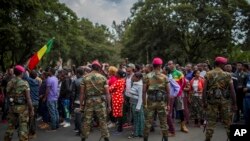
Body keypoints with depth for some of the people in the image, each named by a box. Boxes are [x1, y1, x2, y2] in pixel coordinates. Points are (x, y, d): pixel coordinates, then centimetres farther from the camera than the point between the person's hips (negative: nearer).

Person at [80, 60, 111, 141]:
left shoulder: (85, 78, 1)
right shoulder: (103, 78, -1)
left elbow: (82, 93, 0)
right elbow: (107, 93, -4)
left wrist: (81, 104, 6)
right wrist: (109, 105, 1)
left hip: (89, 101, 1)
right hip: (100, 102, -1)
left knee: (86, 121, 10)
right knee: (103, 121, 8)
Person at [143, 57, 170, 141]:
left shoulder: (147, 76, -3)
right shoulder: (164, 77, -3)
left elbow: (144, 91, -6)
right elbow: (168, 92, -3)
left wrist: (144, 103, 0)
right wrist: (168, 104, 5)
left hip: (150, 102, 0)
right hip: (161, 102, 0)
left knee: (148, 122, 8)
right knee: (163, 122, 11)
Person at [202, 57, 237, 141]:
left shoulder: (208, 74, -1)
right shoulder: (227, 75, -3)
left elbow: (204, 89, -5)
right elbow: (232, 90, -4)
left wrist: (204, 102, 2)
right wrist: (234, 103, 2)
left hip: (211, 100, 1)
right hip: (225, 101, 0)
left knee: (211, 121, 7)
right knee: (227, 121, 12)